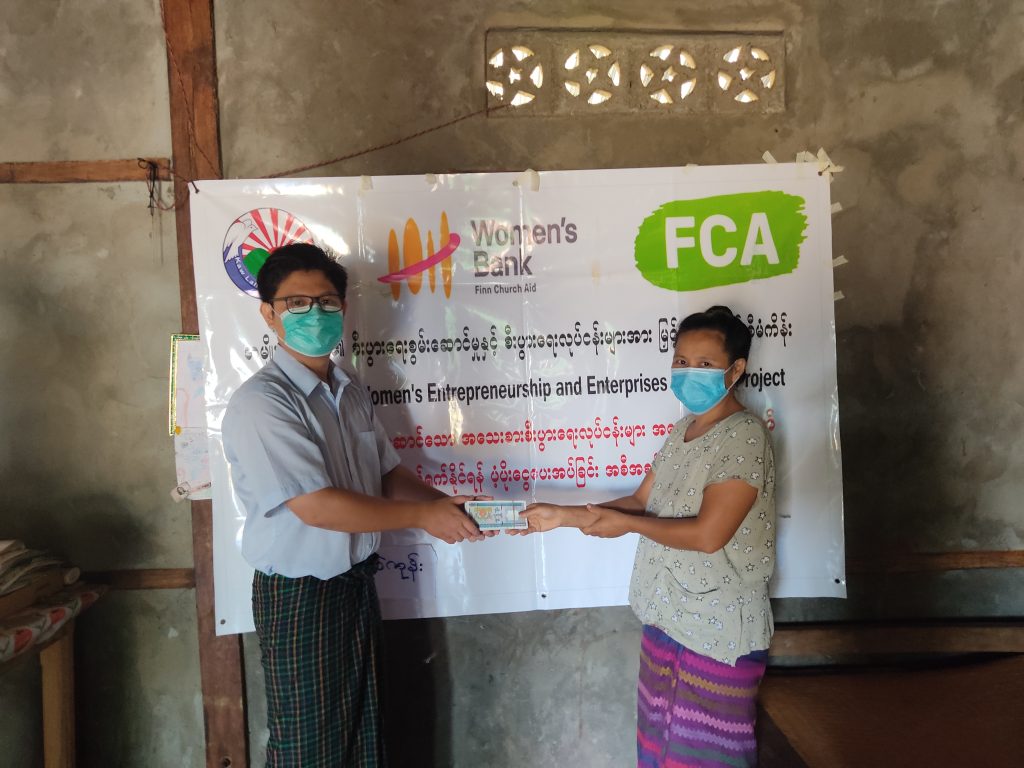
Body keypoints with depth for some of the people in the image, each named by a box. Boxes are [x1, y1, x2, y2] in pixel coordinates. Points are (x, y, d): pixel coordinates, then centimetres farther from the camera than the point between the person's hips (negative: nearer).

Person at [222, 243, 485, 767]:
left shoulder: (350, 392, 5)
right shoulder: (260, 403, -20)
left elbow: (388, 474, 8)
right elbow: (317, 506, -26)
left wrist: (445, 506, -10)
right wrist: (422, 517, -21)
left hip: (357, 583, 7)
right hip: (299, 597, -7)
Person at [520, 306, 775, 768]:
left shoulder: (744, 437, -17)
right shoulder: (684, 428, 9)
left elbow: (708, 534, -24)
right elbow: (641, 501, 11)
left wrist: (626, 524, -13)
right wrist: (563, 515, 3)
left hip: (718, 629, -8)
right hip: (668, 616, 8)